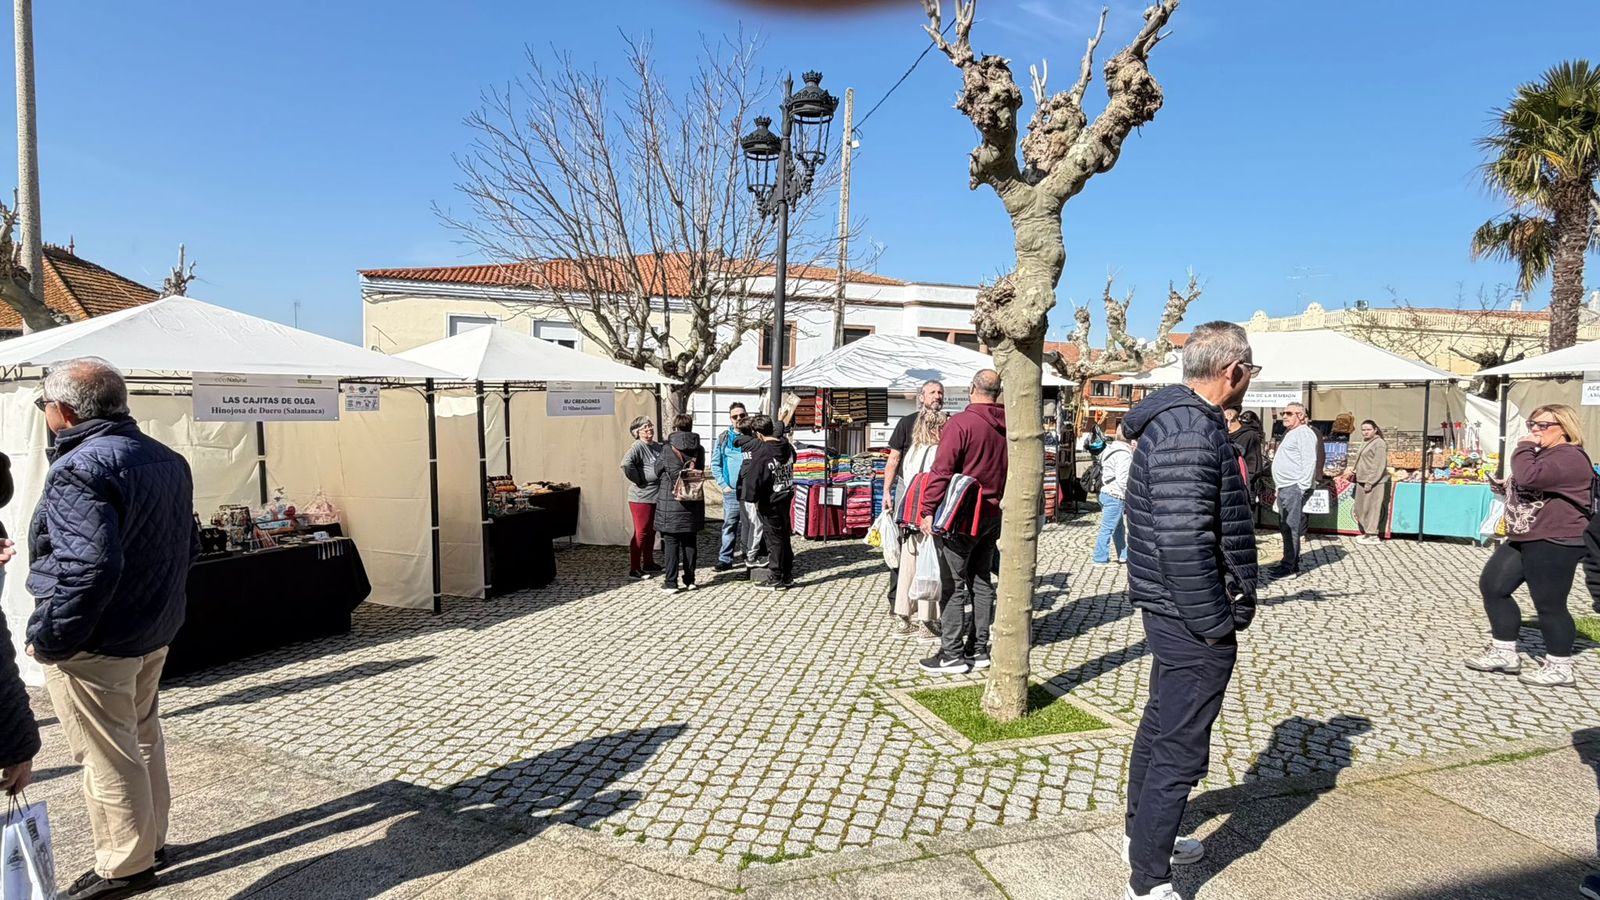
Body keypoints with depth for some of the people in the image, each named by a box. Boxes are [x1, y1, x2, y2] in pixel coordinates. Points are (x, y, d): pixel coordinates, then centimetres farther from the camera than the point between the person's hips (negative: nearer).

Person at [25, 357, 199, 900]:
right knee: (142, 739, 21)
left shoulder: (79, 469, -21)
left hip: (96, 643, -9)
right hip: (154, 631, 9)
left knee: (106, 756, 4)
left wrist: (48, 637, -20)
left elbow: (88, 565, -30)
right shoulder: (166, 460, 8)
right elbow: (187, 545, 15)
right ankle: (150, 840, 35)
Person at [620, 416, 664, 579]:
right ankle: (634, 569, 3)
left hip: (656, 497, 8)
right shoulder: (637, 447, -14)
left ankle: (648, 563, 31)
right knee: (641, 533, -4)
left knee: (651, 531, 17)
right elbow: (626, 464, -31)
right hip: (641, 497, -8)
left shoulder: (659, 446, 10)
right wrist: (638, 480, -21)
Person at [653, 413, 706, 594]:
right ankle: (689, 580, 17)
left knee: (671, 542, 1)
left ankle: (671, 583, 1)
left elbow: (657, 471, -1)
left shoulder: (668, 450, -11)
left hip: (671, 502, -4)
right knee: (689, 542, 12)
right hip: (693, 503, 4)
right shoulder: (699, 450, 2)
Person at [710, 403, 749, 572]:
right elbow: (715, 464, 9)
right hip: (731, 490, 0)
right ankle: (725, 558, 6)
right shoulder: (724, 438, 6)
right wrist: (723, 484, 0)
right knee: (730, 525, 1)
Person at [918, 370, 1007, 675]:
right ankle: (978, 649, 21)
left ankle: (952, 654, 4)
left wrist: (929, 510, -15)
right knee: (981, 582, 14)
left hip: (961, 518, -6)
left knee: (955, 585, 0)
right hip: (992, 518, 7)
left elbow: (942, 470, -19)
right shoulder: (1007, 426, 5)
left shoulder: (961, 422, -15)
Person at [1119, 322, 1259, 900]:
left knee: (1161, 726, 24)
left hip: (1171, 610, 11)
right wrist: (1215, 623, -20)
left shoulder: (1177, 417, 11)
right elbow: (1183, 540, -29)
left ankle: (1142, 835, 42)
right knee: (1179, 750, 0)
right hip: (1193, 620, -11)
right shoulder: (1192, 430, -22)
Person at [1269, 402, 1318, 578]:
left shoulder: (1304, 433, -9)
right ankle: (1291, 563, 21)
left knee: (1290, 528, -10)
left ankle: (1290, 567, -8)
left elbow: (1309, 461, -17)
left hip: (1294, 488, -11)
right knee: (1285, 528, 14)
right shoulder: (1290, 433, 23)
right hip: (1284, 488, 11)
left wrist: (1302, 486, -21)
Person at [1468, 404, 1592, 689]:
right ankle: (1504, 653, 17)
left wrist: (1523, 447, -16)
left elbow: (1528, 478, -32)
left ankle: (1560, 668, 13)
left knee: (1549, 604, -2)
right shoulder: (1542, 454, 19)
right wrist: (1506, 488, 12)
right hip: (1524, 538, 11)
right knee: (1492, 585, 9)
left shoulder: (1569, 457, -16)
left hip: (1554, 543, -11)